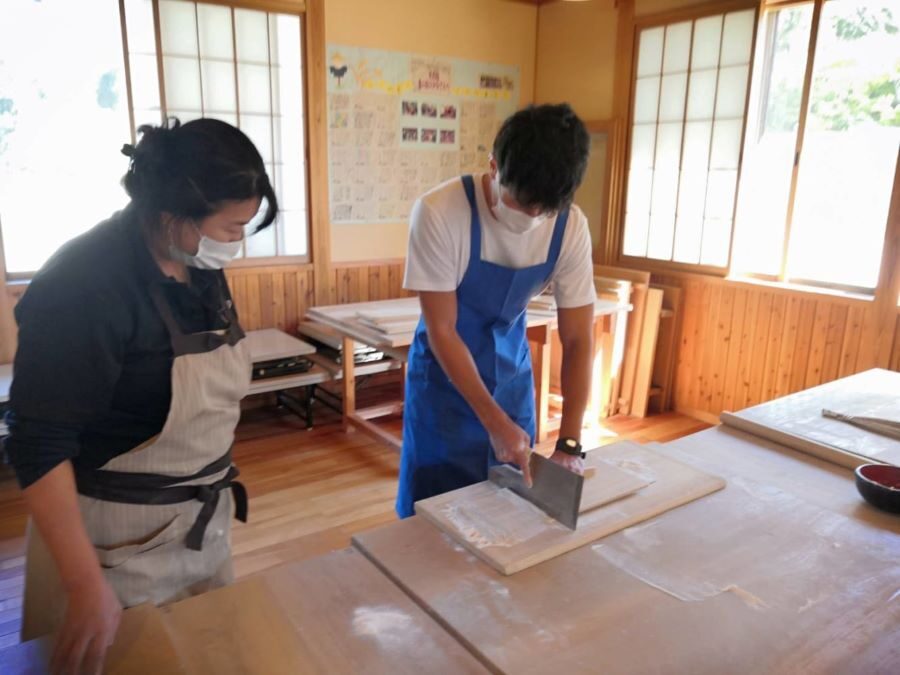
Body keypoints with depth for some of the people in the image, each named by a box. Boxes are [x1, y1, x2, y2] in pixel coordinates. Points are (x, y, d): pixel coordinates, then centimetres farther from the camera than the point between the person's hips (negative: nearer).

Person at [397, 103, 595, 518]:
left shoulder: (570, 226, -17)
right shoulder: (439, 212, -27)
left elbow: (578, 341, -12)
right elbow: (441, 331, -22)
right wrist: (494, 421, -24)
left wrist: (570, 442, -18)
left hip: (511, 375, 3)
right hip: (445, 378, -3)